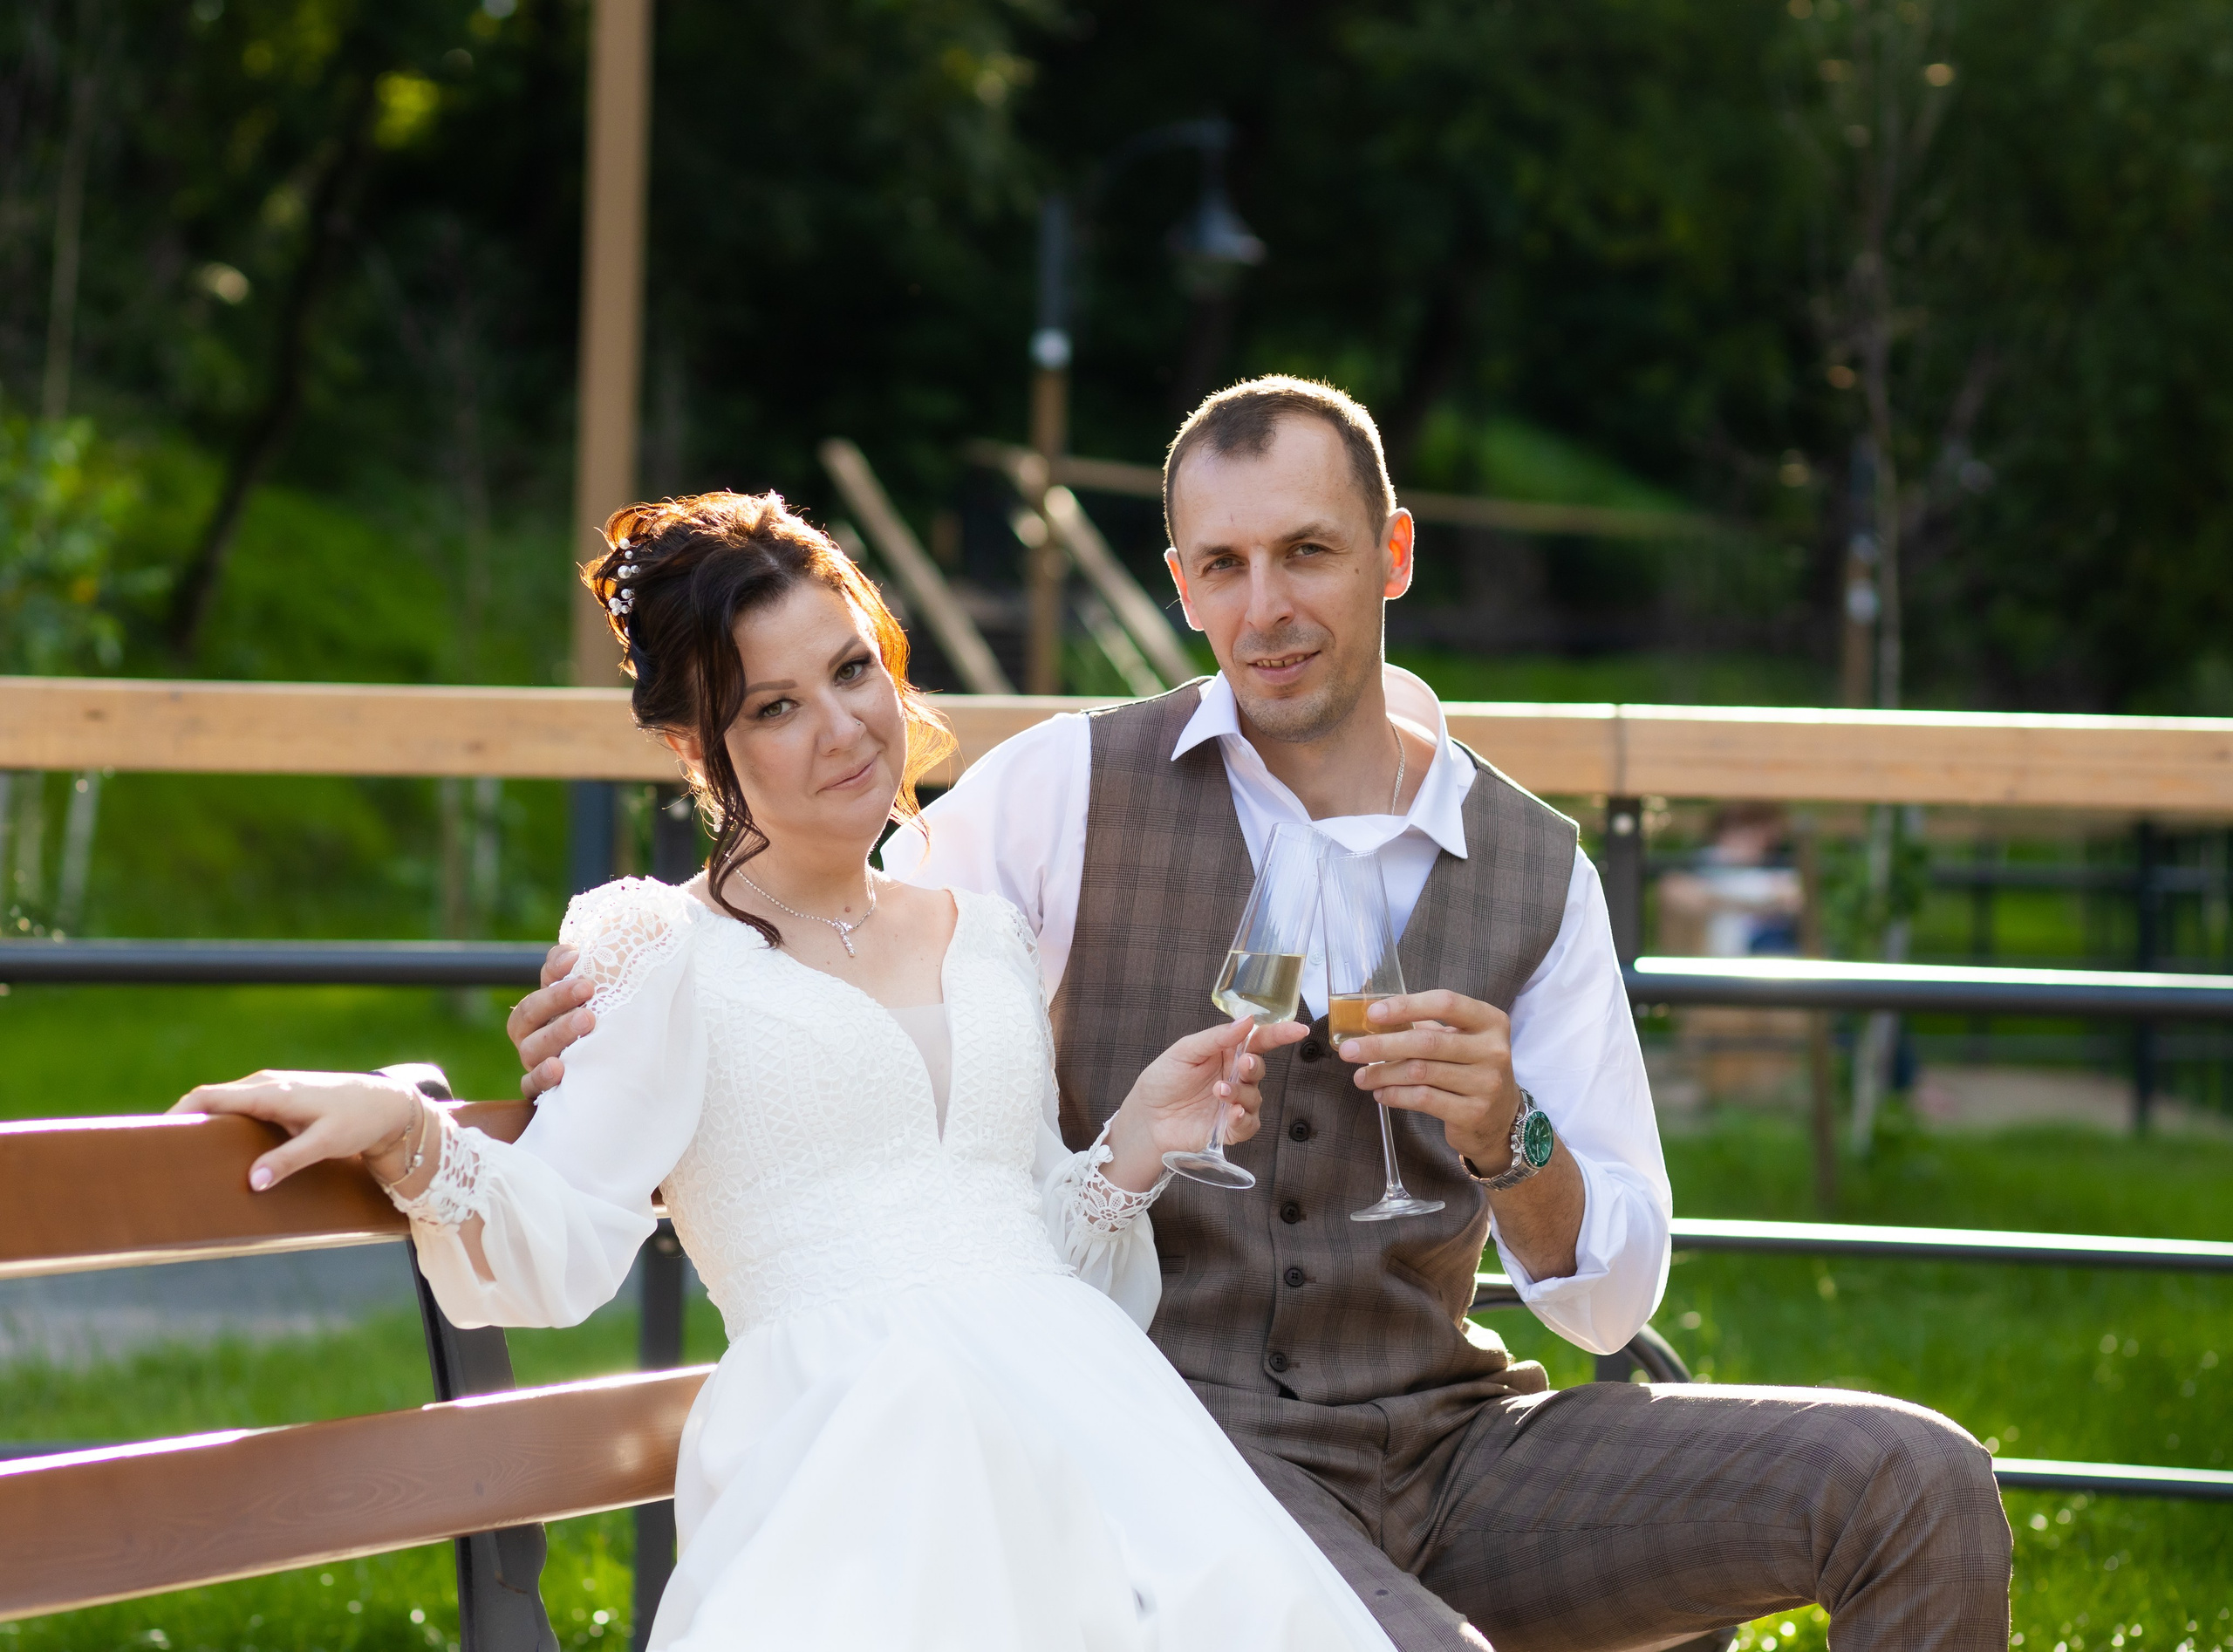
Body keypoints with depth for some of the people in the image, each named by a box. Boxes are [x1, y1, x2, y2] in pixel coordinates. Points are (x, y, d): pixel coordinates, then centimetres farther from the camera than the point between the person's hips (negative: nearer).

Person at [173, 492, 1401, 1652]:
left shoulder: (990, 941, 29)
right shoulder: (674, 961, 14)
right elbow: (559, 1252, 0)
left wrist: (1132, 1145, 13)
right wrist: (409, 1138, -18)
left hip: (1066, 1391, 4)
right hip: (838, 1425, -4)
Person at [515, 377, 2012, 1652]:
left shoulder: (1533, 870, 7)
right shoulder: (1072, 793, 0)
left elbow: (1614, 1296, 5)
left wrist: (1507, 1145, -17)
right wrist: (626, 1030, -14)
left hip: (1442, 1447, 4)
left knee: (1919, 1487, -14)